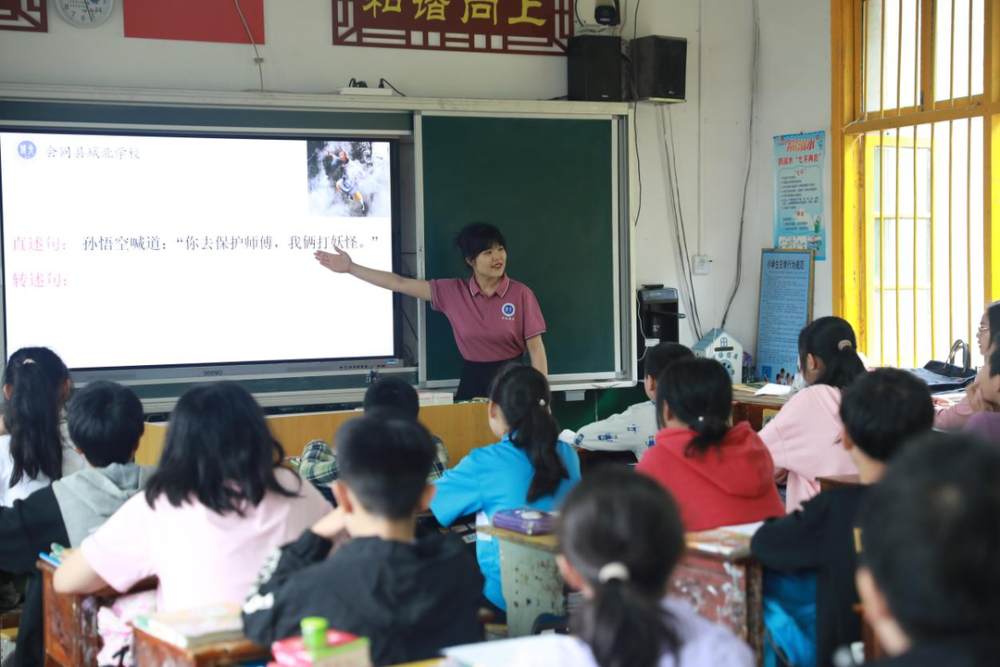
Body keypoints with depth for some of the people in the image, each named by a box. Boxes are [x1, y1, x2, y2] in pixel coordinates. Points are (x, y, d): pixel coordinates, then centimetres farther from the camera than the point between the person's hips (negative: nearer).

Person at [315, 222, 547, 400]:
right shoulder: (453, 292, 0)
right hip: (473, 380, 3)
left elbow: (536, 348, -6)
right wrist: (351, 267, 1)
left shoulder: (521, 294, -7)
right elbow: (400, 283, 2)